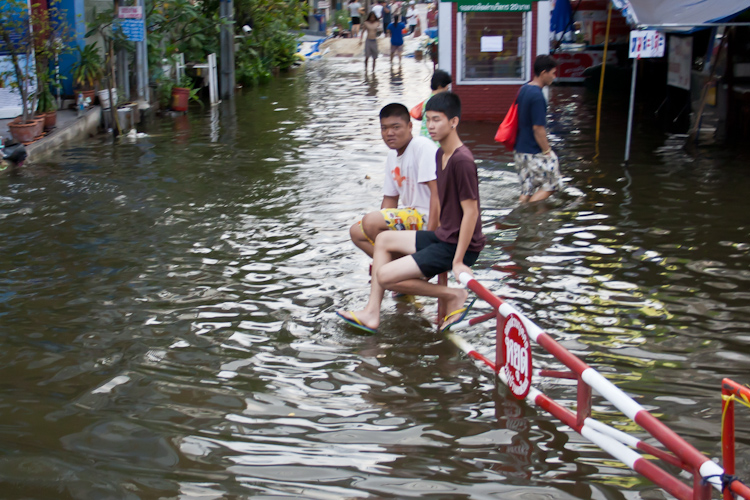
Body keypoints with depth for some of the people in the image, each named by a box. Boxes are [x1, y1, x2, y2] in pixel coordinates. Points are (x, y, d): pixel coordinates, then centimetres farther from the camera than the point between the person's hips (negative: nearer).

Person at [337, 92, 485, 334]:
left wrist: (458, 261, -23)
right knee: (383, 239, 16)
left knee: (385, 276, -14)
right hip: (443, 236, 10)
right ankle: (372, 314, 16)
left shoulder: (462, 160, -21)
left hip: (459, 246, -10)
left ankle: (455, 296, -4)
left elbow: (471, 212, -23)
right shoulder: (440, 155, 9)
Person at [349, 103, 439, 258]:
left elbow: (437, 192, -22)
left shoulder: (423, 146, -15)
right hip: (408, 214, 10)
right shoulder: (392, 156, 13)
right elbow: (390, 198, 18)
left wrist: (430, 235, -27)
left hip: (427, 217, -10)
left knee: (371, 220, -24)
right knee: (356, 232, 5)